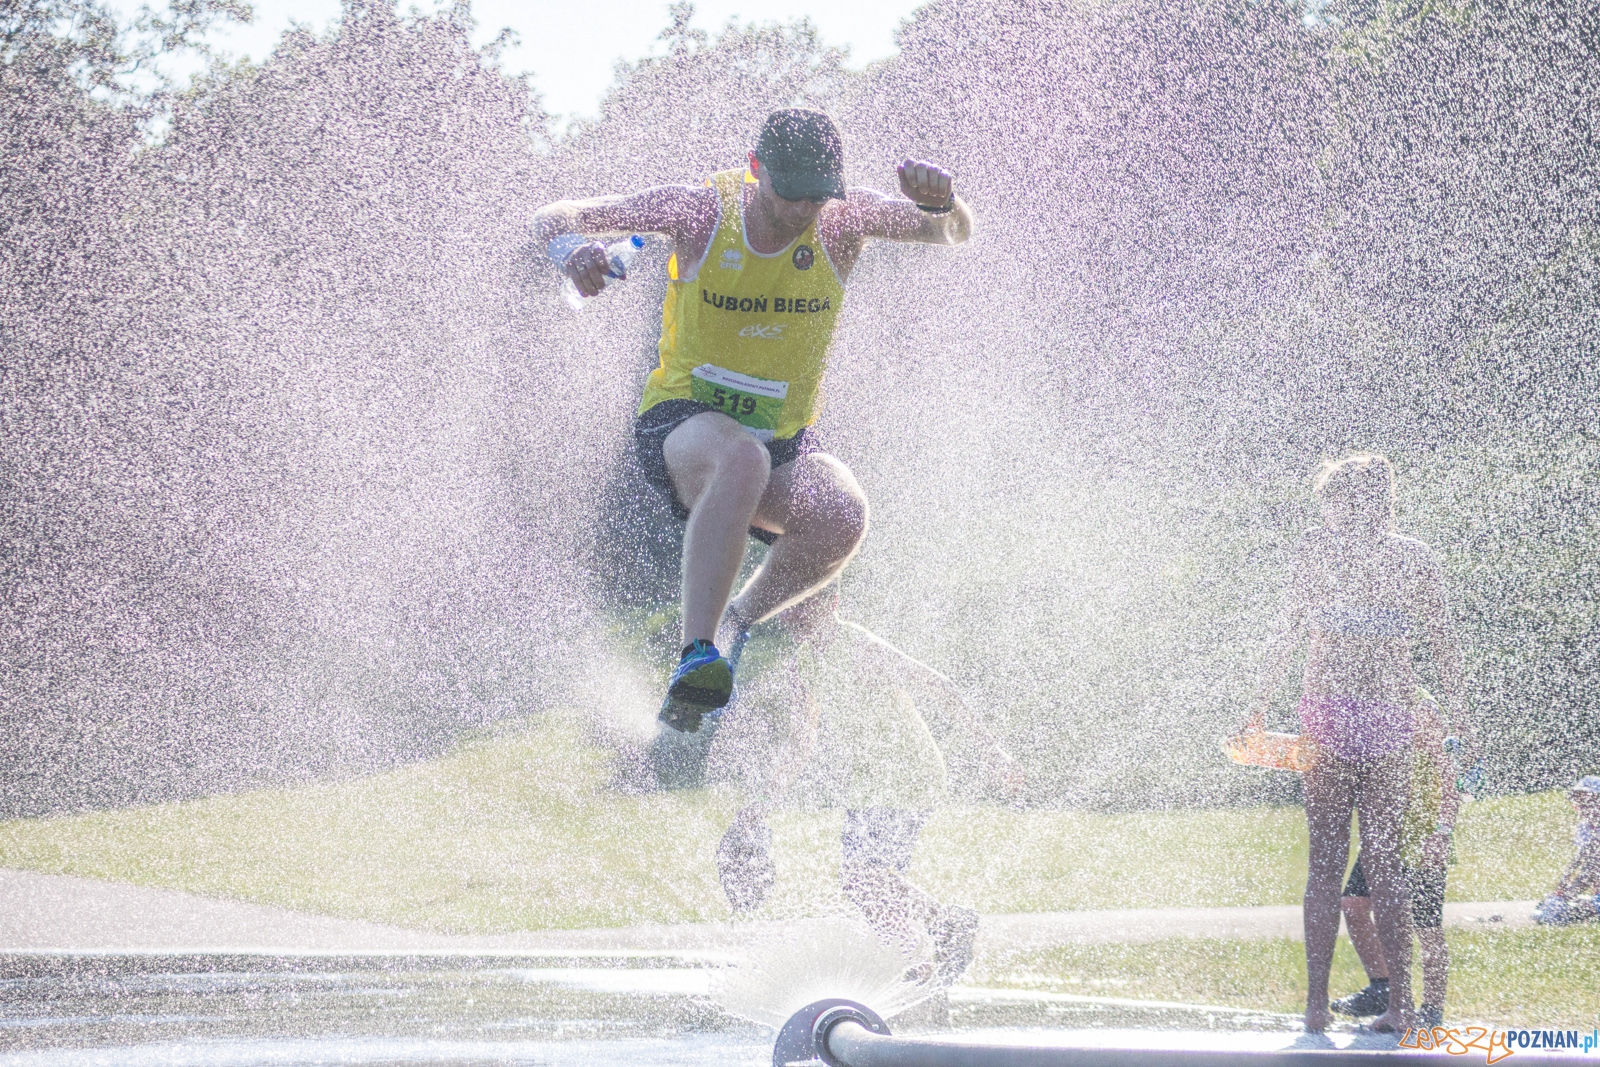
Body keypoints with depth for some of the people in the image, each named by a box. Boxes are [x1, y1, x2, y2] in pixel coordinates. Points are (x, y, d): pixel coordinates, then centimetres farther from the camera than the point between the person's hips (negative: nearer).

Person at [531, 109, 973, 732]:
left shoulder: (842, 219, -8)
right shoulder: (702, 211, -13)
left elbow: (954, 234, -14)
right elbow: (553, 218, -11)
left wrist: (941, 204, -38)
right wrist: (571, 251, -36)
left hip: (785, 443, 3)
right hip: (681, 425, -3)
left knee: (842, 516, -31)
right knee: (741, 458, -40)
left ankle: (742, 621, -2)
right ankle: (696, 657, -43)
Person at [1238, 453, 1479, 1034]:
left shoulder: (1318, 546, 1)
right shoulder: (1416, 557, 7)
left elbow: (1289, 630, -3)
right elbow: (1445, 643, 8)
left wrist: (1260, 702, 3)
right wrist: (1457, 716, 16)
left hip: (1328, 707, -2)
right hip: (1391, 713, 2)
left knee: (1326, 856, 2)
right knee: (1384, 858, 8)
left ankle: (1317, 1003, -3)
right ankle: (1400, 1002, 2)